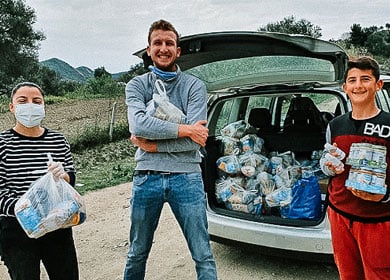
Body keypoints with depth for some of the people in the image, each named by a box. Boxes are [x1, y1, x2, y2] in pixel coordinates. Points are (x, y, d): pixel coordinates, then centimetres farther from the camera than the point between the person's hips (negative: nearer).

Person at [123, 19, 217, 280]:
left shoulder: (194, 86, 0)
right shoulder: (136, 85, 5)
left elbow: (196, 139, -12)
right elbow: (139, 125, -16)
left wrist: (151, 144, -10)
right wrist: (185, 129, -16)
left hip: (186, 177, -1)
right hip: (147, 177, 2)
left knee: (203, 256, 6)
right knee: (137, 254, 18)